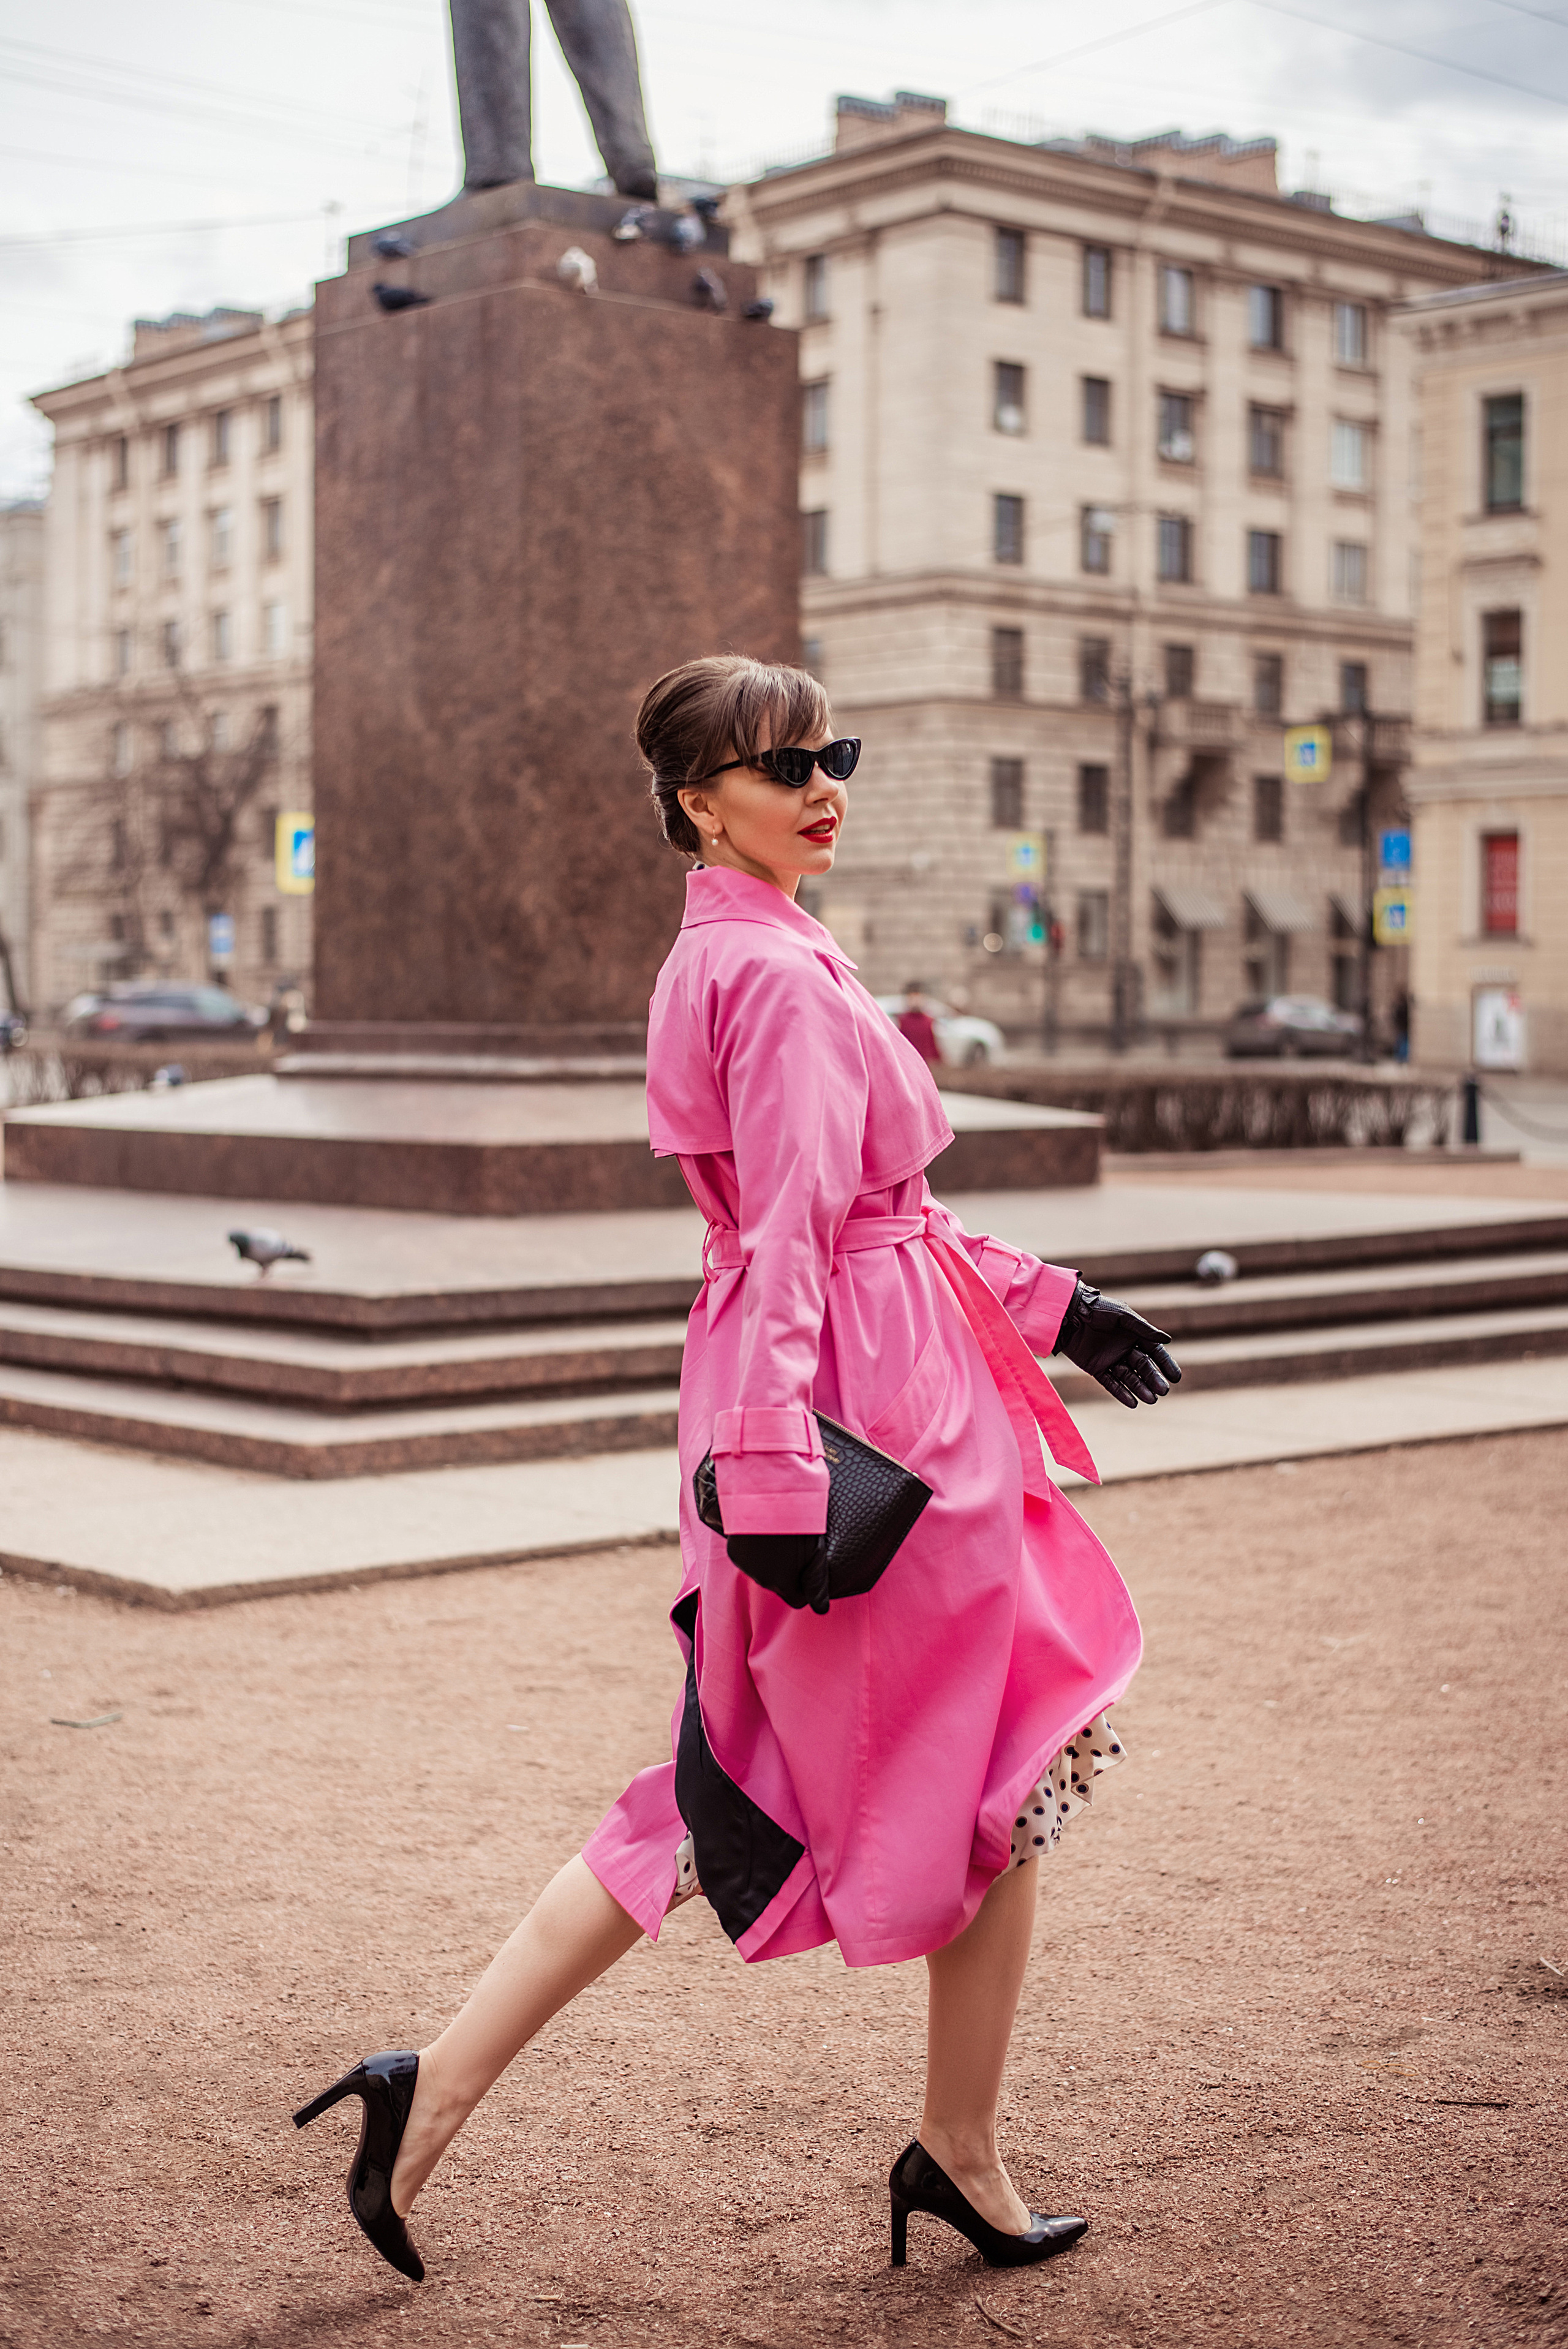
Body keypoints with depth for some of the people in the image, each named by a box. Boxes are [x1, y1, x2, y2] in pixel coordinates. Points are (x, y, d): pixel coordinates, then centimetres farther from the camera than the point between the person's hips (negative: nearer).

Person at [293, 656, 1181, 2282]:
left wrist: (1048, 1304, 25)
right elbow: (791, 1241, -23)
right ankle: (962, 2159, 23)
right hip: (875, 1410, -9)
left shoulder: (723, 955, 17)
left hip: (801, 1398, 9)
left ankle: (438, 2085, 10)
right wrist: (773, 1473, -27)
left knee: (734, 1794, 13)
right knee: (1004, 1781, 8)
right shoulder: (786, 975, -15)